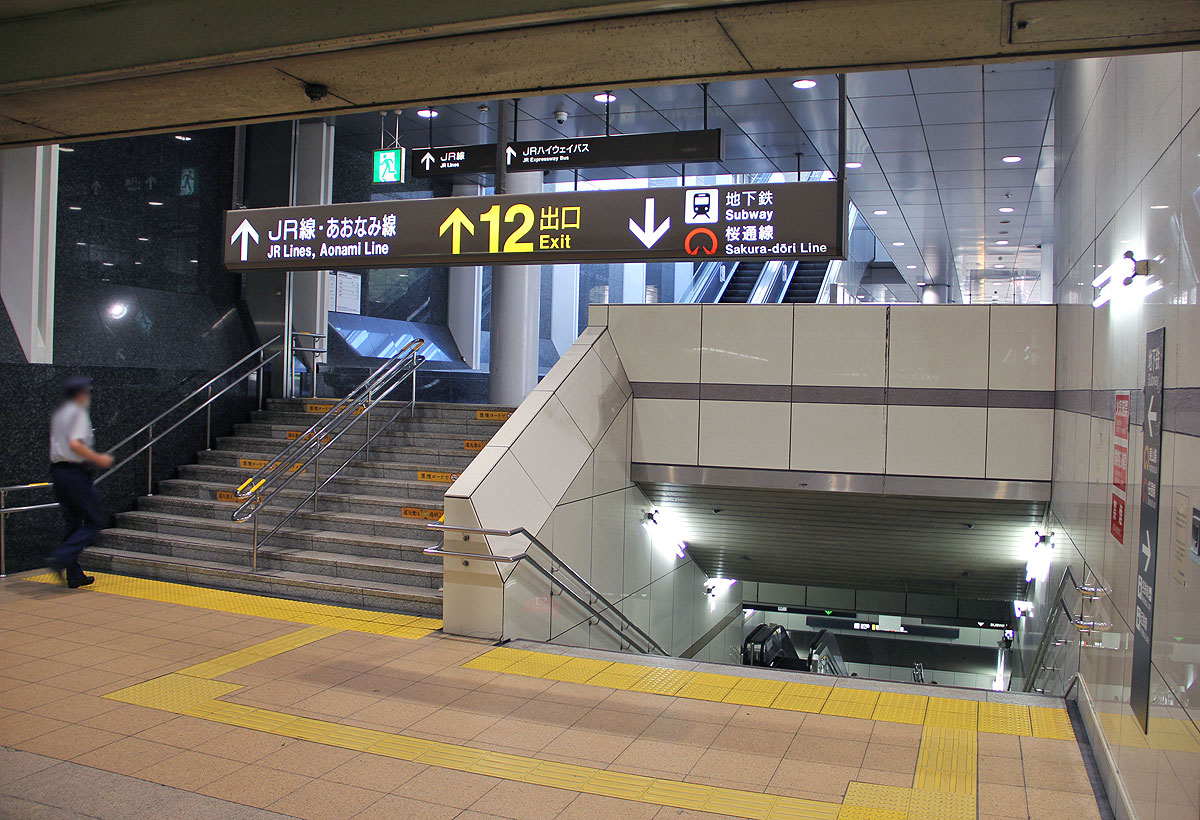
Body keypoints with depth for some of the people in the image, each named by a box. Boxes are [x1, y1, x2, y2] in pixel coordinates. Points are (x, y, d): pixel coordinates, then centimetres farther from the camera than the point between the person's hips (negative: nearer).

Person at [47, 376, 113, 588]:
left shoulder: (57, 414, 17)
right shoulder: (79, 413, -10)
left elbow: (54, 444, 20)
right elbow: (75, 444, -22)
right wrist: (98, 459, -13)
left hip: (57, 470, 9)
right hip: (75, 473, -9)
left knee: (74, 523, 12)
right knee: (94, 521, -3)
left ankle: (74, 575, 12)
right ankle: (60, 558, -15)